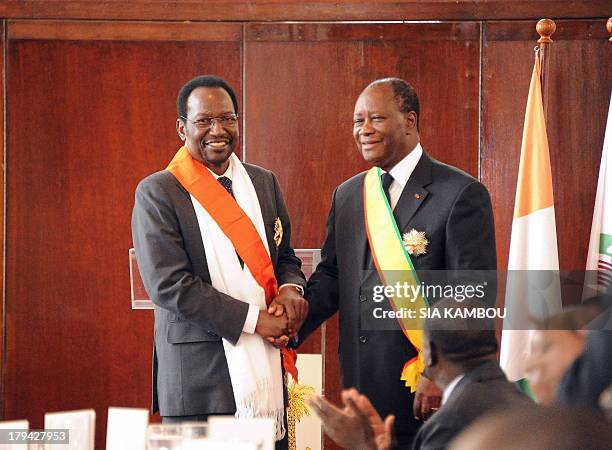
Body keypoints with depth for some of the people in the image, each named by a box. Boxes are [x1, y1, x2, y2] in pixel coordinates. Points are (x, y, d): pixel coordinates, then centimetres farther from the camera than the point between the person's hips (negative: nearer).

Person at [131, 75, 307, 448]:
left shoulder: (264, 182, 13)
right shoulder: (157, 193, -5)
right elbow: (168, 284, -12)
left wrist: (291, 288, -4)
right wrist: (253, 319, -14)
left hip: (266, 368, 5)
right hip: (198, 373, -5)